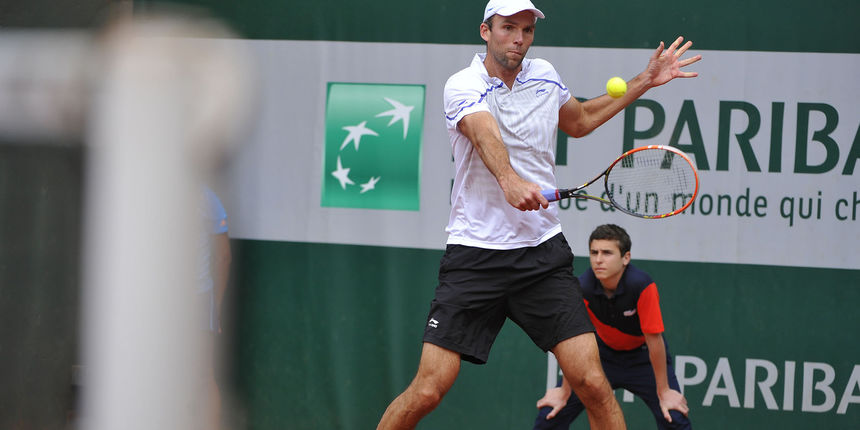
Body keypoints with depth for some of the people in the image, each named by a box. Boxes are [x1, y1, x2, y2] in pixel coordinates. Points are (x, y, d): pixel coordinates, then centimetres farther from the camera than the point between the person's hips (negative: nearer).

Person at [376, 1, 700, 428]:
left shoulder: (544, 75, 10)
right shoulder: (464, 86, -8)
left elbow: (578, 120, 33)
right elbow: (486, 136, -31)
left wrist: (644, 82, 30)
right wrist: (510, 181, -50)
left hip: (543, 250, 4)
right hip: (475, 254, -4)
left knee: (593, 384, -8)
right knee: (428, 390, -9)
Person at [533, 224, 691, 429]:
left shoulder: (642, 286, -31)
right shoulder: (583, 289, -23)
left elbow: (654, 339, -25)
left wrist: (663, 391, -19)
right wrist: (565, 392, -8)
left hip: (643, 355, -2)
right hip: (603, 353, 2)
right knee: (551, 413, -11)